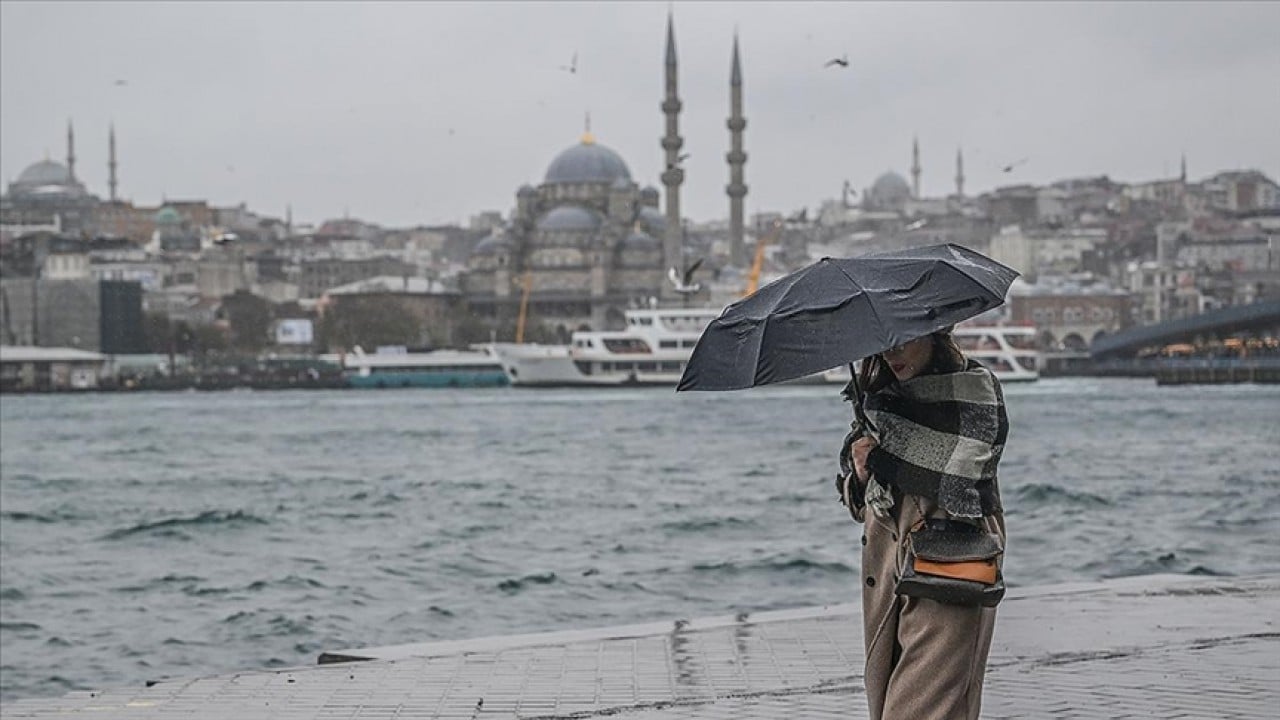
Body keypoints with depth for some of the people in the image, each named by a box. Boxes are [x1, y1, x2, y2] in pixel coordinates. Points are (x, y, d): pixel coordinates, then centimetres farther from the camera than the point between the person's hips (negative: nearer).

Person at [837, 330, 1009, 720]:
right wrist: (860, 473, -6)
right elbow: (857, 501, 16)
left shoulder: (975, 388, -4)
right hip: (884, 571, 7)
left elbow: (956, 485, -17)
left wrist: (879, 458, -9)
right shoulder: (884, 394, 14)